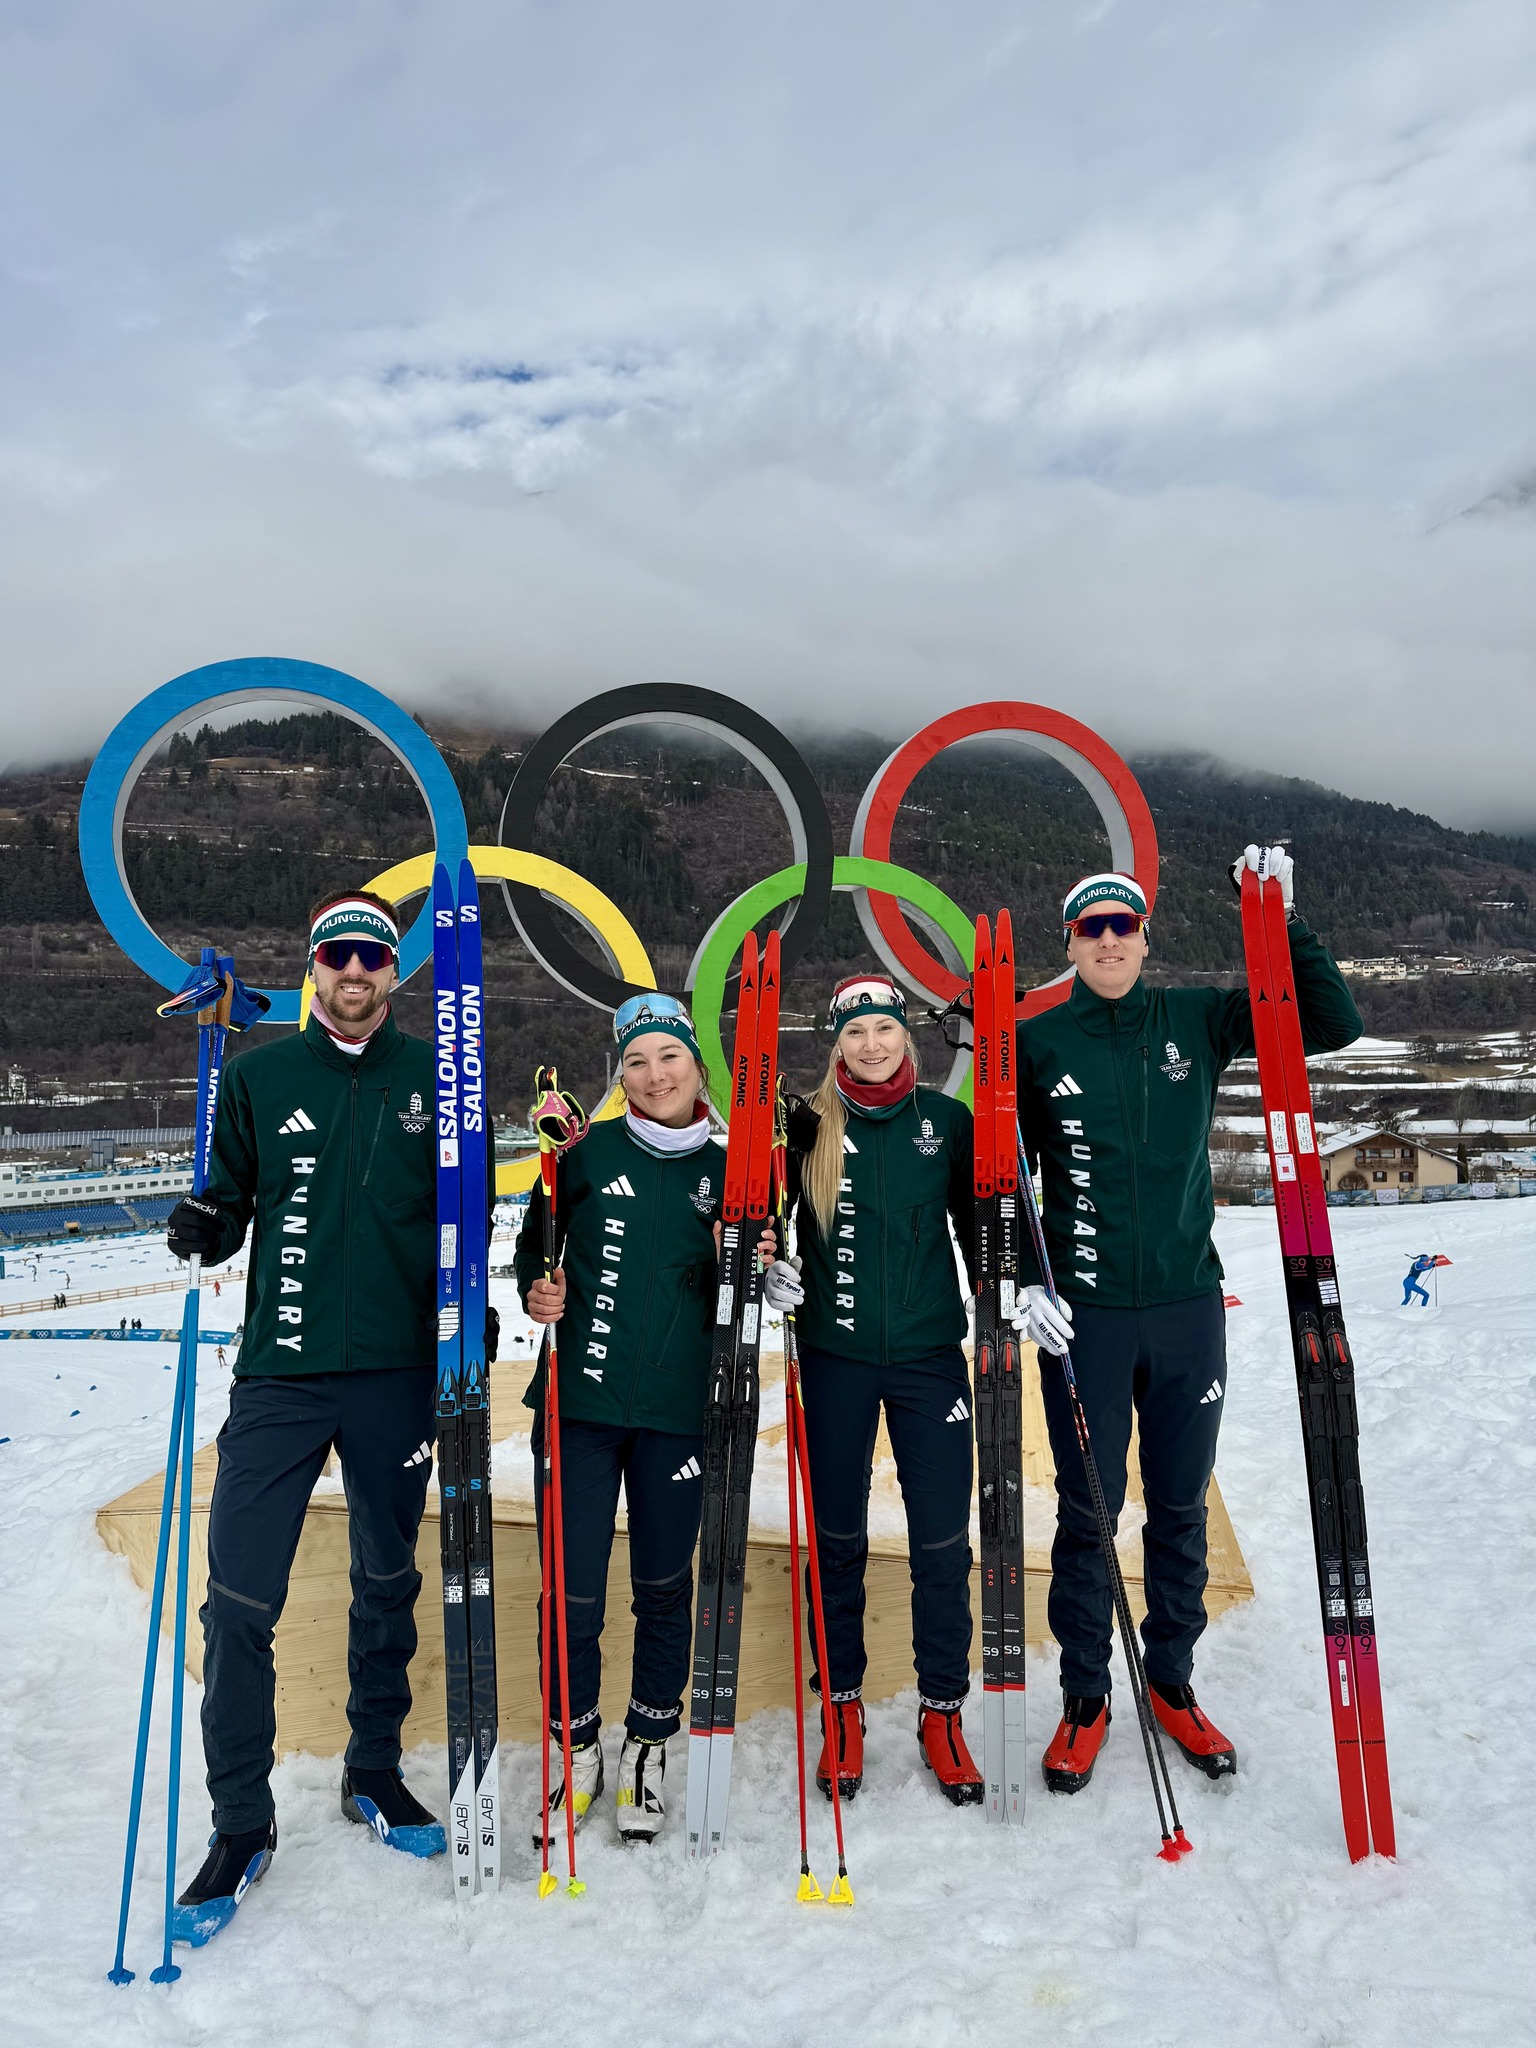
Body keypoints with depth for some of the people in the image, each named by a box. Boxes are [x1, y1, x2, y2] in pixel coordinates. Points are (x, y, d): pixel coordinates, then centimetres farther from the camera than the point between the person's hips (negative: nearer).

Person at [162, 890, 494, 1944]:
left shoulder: (433, 1079, 3)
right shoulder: (260, 1076, 3)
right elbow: (228, 1212, 6)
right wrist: (202, 1225, -15)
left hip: (399, 1372, 1)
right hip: (282, 1374, 0)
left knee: (389, 1585, 15)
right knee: (240, 1599, -2)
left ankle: (375, 1771, 36)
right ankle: (242, 1823, 19)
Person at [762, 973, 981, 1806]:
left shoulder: (949, 1120, 2)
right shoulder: (808, 1125, -1)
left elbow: (981, 1227, 9)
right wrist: (771, 1273, -11)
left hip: (929, 1353, 1)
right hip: (835, 1358, 0)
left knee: (942, 1541, 5)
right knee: (838, 1539, 10)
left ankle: (942, 1713, 25)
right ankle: (840, 1707, 29)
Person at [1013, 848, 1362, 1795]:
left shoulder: (1197, 1018, 3)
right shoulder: (1038, 1041, -2)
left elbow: (1334, 1024, -3)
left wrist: (1283, 918, -12)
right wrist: (1024, 1280, -8)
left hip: (1187, 1302, 2)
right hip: (1083, 1313, -2)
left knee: (1182, 1506, 15)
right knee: (1087, 1510, 8)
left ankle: (1174, 1684, 34)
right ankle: (1086, 1698, 26)